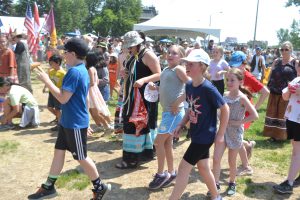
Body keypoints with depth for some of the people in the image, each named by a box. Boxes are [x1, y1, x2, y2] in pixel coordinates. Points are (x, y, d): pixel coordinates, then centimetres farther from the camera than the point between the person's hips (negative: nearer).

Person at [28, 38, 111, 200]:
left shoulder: (74, 72, -22)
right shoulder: (82, 70, 10)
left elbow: (63, 98, -25)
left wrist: (46, 80, -18)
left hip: (75, 123, -10)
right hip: (68, 121, 10)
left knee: (81, 157, 3)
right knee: (59, 151, 15)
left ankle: (100, 187, 19)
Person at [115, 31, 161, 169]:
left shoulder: (148, 55, -12)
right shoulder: (133, 57, 14)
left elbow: (159, 75, -18)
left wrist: (143, 80, -32)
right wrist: (126, 75, 5)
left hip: (144, 96, -9)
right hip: (133, 95, 9)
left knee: (138, 124, -6)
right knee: (131, 123, 13)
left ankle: (132, 158, 0)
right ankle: (145, 152, 26)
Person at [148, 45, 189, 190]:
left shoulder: (179, 69, -12)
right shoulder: (166, 70, 13)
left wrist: (177, 102, -19)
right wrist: (155, 87, 3)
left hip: (174, 112, -9)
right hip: (166, 110, 9)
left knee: (158, 142, -4)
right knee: (167, 142, 14)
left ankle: (160, 174, 11)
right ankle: (171, 173, 28)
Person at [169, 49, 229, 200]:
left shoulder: (208, 88, -22)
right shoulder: (189, 85, 1)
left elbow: (225, 109, -15)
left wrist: (220, 134, -12)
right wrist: (180, 126, 5)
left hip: (205, 135, -8)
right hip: (196, 134, 8)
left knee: (183, 168, -3)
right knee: (203, 168, 20)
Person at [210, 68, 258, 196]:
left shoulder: (242, 98, -15)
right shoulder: (225, 95, 2)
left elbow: (255, 115, -21)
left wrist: (239, 122, -18)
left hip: (235, 132, -4)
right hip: (222, 130, 4)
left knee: (232, 161, 11)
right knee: (216, 158, -3)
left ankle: (232, 183, 33)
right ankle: (216, 184, 11)